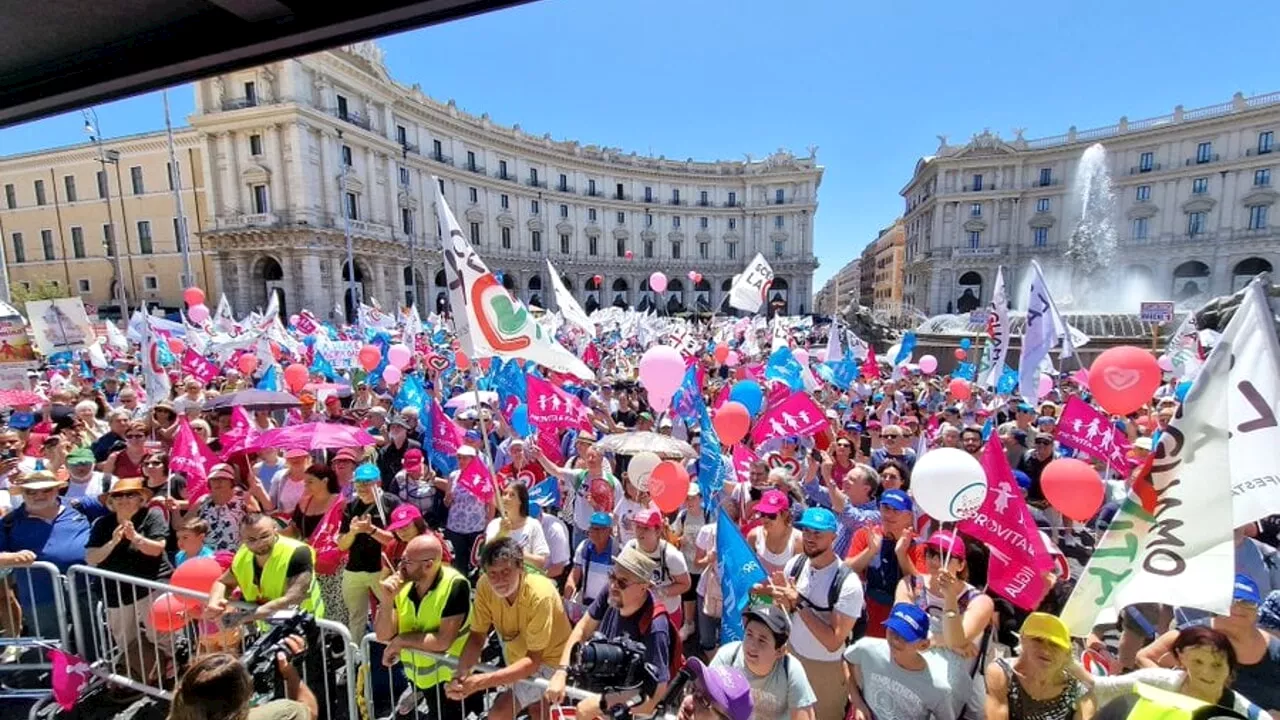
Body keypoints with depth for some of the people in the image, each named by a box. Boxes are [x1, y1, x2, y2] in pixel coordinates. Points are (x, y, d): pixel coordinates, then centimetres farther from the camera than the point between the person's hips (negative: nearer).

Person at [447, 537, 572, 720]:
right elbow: (477, 636, -12)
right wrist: (461, 673, -31)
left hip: (548, 661, -5)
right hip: (518, 658, 5)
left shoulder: (540, 595, -35)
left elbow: (533, 660, -31)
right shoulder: (484, 585, -20)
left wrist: (481, 681, -40)